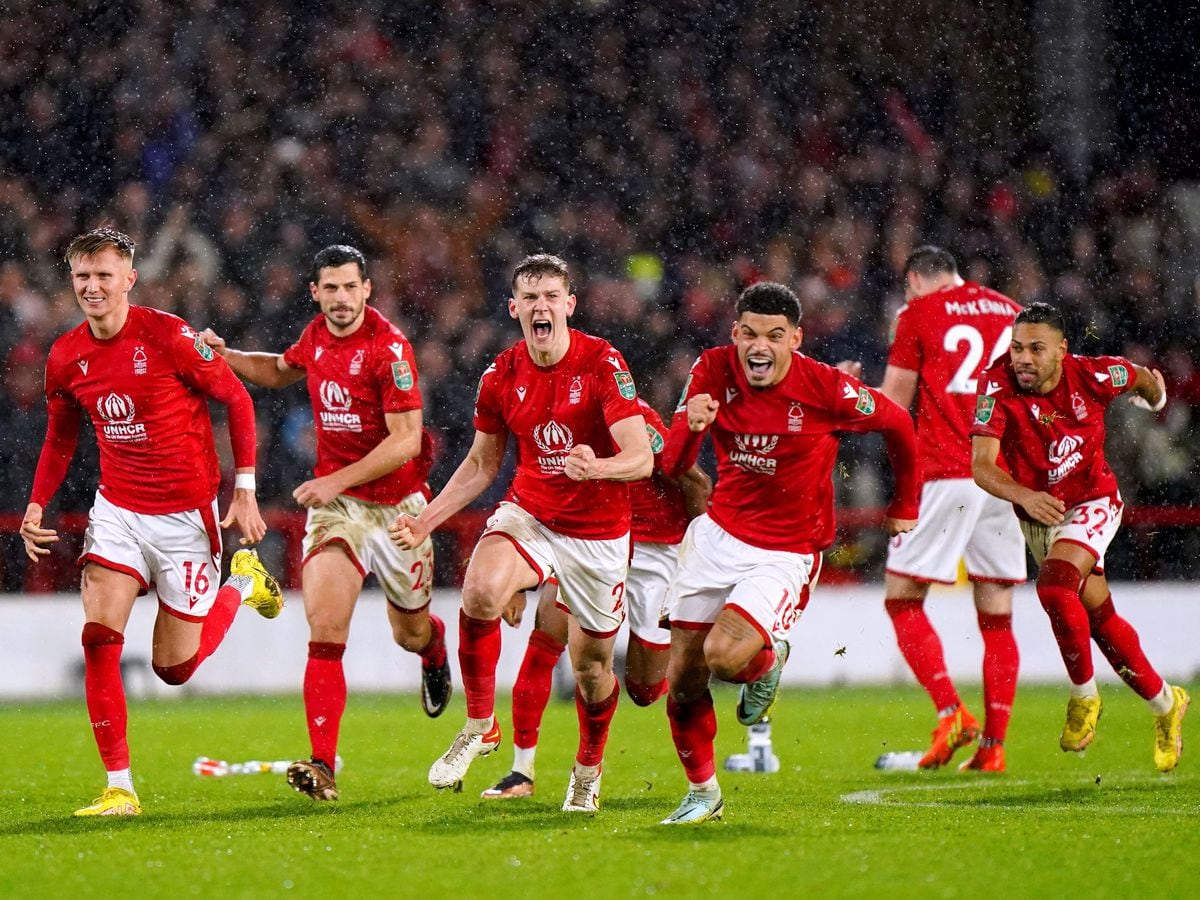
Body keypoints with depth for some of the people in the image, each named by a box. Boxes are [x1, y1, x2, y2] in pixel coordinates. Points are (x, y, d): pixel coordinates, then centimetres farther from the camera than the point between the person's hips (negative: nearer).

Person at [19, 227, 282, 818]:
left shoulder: (168, 336, -17)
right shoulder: (66, 358, -2)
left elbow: (236, 399, -8)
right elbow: (60, 439, 15)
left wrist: (245, 492, -11)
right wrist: (36, 506, 2)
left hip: (186, 514, -4)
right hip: (117, 510, 4)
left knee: (173, 667, 3)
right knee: (99, 637, -14)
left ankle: (243, 583, 32)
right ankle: (119, 788, -8)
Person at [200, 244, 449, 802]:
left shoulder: (389, 346, -17)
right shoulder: (315, 336, 2)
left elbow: (405, 441, -20)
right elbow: (281, 371, 27)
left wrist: (337, 480, -24)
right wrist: (223, 356, 10)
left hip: (396, 504, -3)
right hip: (334, 502, 3)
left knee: (410, 633, 16)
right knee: (325, 629, -16)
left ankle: (434, 644, 56)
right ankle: (323, 766, -21)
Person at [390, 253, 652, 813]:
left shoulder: (602, 363, -15)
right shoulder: (502, 376, -3)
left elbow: (641, 458, -21)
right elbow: (482, 464, 12)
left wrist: (596, 467, -43)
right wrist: (426, 520, 3)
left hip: (598, 531, -2)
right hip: (528, 515, 2)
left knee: (592, 663, 7)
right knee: (480, 592, -29)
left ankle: (589, 768, 37)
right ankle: (479, 725, -11)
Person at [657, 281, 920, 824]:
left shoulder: (826, 388, -18)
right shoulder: (714, 370, -8)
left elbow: (898, 424, 1)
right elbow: (672, 467, -9)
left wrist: (905, 505, 13)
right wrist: (691, 427, -32)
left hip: (786, 552, -4)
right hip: (718, 535, 4)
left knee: (723, 655, -26)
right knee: (683, 680, 2)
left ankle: (767, 663, 12)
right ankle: (702, 793, 24)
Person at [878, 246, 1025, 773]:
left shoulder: (919, 312, 1)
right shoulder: (1012, 312, 15)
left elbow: (891, 404, 1)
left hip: (946, 476, -5)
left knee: (902, 598, 4)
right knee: (996, 617, 8)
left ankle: (950, 712, -12)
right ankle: (993, 744, 4)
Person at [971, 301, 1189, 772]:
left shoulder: (1092, 375, -22)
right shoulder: (998, 386, -24)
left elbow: (1143, 378, 3)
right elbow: (981, 464, -32)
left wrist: (1155, 396, 27)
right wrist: (1024, 496, -51)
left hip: (1092, 503, -3)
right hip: (1037, 512, 3)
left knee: (1054, 586, -29)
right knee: (1099, 617, 13)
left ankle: (1084, 696, -10)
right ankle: (1164, 702, 32)